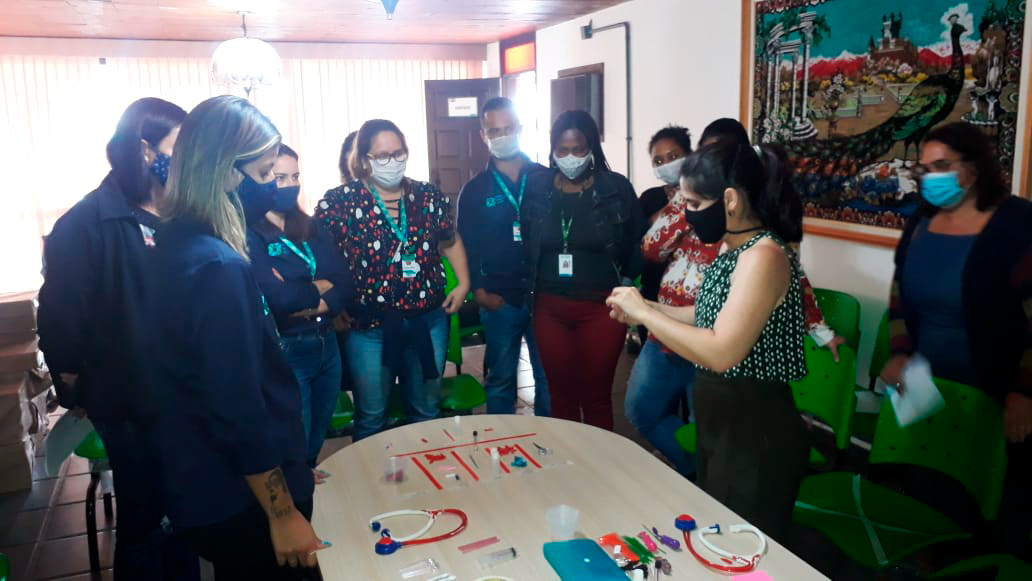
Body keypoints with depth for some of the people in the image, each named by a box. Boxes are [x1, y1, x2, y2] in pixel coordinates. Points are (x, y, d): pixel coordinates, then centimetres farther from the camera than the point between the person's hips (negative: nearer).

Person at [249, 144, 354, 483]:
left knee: (316, 446, 20)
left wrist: (307, 303, -16)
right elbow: (276, 296, -24)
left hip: (326, 344, 6)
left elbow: (345, 284, 1)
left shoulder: (311, 228, 10)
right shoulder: (248, 235, -11)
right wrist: (317, 287, -7)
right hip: (284, 351, -6)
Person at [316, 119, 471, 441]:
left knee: (427, 411, 17)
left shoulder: (429, 196, 3)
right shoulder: (338, 202, -8)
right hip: (369, 327, -3)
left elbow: (450, 242, 16)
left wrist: (463, 283, 7)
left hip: (428, 321, 3)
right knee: (371, 416, 11)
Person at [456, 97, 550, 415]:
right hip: (499, 299, 1)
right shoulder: (474, 191, 5)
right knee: (500, 380, 11)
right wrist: (479, 291, -4)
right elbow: (466, 246, 5)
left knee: (549, 377, 8)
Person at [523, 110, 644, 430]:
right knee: (561, 393, 9)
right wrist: (531, 285, 8)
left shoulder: (617, 188, -3)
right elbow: (522, 242, 12)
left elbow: (639, 242, 6)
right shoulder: (535, 188, 2)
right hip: (549, 307, 2)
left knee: (596, 395, 5)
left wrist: (626, 280, 3)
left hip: (601, 306, -2)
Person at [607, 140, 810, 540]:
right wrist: (648, 309, 2)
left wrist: (644, 313, -23)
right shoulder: (735, 249, 6)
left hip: (755, 434, -10)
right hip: (722, 424, 10)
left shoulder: (764, 256, -24)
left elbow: (721, 352, -31)